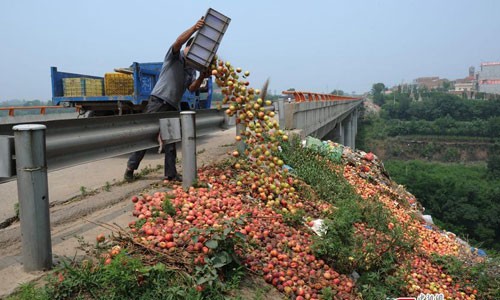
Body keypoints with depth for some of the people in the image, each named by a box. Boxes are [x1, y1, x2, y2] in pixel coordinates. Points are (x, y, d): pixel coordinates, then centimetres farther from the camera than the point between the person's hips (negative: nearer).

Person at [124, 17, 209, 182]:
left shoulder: (192, 69, 16)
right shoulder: (175, 55, 0)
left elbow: (192, 88, 0)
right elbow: (178, 41, -22)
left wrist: (201, 78, -18)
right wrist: (194, 28, -34)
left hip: (173, 107, 7)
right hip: (158, 102, -6)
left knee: (171, 140, 6)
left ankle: (170, 173, 10)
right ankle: (131, 167, 6)